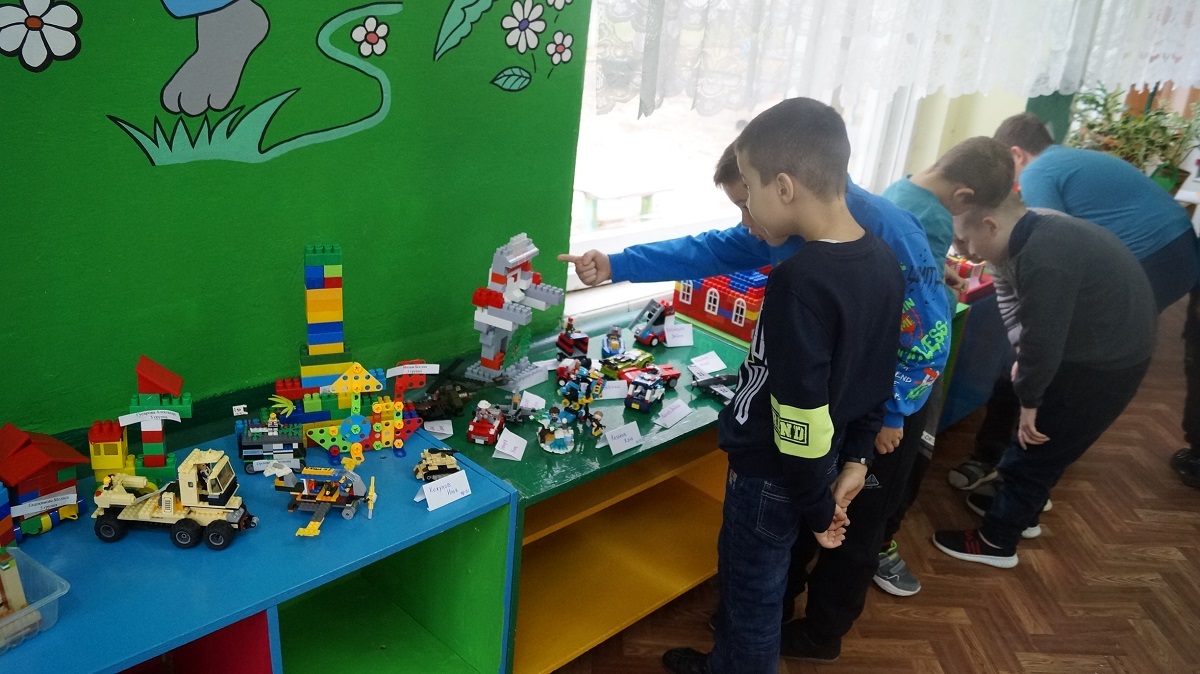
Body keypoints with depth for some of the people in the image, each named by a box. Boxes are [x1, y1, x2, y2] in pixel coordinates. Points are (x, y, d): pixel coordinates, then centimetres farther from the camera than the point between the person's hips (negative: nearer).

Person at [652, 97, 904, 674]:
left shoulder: (800, 280, -30)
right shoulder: (882, 260, -2)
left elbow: (801, 412, -27)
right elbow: (876, 374, 6)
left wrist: (817, 508, -14)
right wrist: (856, 458, 13)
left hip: (773, 473, -9)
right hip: (821, 464, 9)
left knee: (751, 593, 15)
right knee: (748, 578, 27)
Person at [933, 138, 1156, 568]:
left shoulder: (1044, 259, -30)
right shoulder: (1040, 229, 1)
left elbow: (1043, 337, -25)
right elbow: (1041, 319, 9)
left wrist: (1029, 397, -13)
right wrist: (1024, 362, 1)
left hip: (1102, 363, -9)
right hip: (1106, 347, 9)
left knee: (1037, 446, 3)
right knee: (1035, 436, 22)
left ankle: (997, 542, 17)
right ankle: (1017, 505, 41)